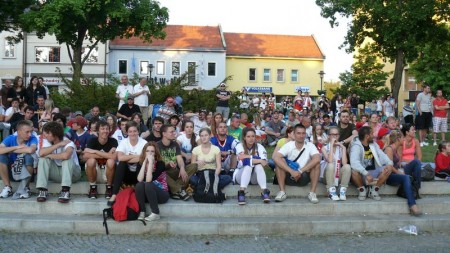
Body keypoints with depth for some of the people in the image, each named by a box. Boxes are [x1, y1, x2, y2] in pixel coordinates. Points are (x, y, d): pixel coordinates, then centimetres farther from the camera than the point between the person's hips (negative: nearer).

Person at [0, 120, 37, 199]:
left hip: (26, 171, -2)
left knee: (29, 156, -30)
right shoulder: (10, 139, -9)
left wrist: (12, 150, -25)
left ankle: (24, 188, -15)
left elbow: (31, 150, -38)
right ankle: (7, 188, -9)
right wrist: (17, 147, -27)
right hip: (12, 170, 2)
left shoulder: (33, 138, -15)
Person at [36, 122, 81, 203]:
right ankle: (43, 190, -23)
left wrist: (50, 155, -24)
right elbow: (41, 153, -25)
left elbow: (66, 155, -43)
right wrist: (59, 144, -25)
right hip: (56, 173, 4)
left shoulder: (68, 142, -20)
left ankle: (65, 191, -36)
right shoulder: (47, 141, -4)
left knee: (67, 159, -33)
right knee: (43, 159, -18)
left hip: (72, 173, -4)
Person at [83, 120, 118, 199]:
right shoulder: (92, 141, -7)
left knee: (111, 161, -31)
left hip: (108, 172, -1)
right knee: (91, 160, -29)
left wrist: (95, 152, -20)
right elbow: (85, 156, -23)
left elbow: (114, 156, -27)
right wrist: (105, 155, -22)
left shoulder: (113, 141, -9)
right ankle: (93, 187, -8)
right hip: (95, 172, 1)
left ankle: (109, 187, -9)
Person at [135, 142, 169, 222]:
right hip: (146, 194, 3)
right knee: (139, 185, -27)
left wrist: (151, 162, -29)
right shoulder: (140, 163, -2)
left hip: (161, 194, -3)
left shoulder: (160, 163, -15)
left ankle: (155, 214, -24)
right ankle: (142, 212, -20)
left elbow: (149, 180, -28)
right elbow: (139, 179, -20)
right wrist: (145, 162, -21)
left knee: (148, 185, -32)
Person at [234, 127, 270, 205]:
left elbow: (264, 163, -20)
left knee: (259, 166, -30)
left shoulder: (259, 147, -4)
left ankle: (264, 192, -35)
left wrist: (247, 158, -28)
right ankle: (241, 192, -40)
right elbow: (241, 157, -29)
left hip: (255, 177, 1)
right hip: (241, 175, -1)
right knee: (248, 167, -32)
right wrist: (257, 158, -24)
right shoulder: (240, 146, -6)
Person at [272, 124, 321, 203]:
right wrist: (292, 171, -32)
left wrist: (300, 171, -28)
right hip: (289, 176, 0)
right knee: (280, 161, -23)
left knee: (316, 164, -23)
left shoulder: (310, 145, -5)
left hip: (304, 178, 0)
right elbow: (275, 157, -24)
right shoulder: (289, 145, -7)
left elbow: (317, 159, -25)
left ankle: (312, 193, -17)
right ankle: (282, 192, -20)